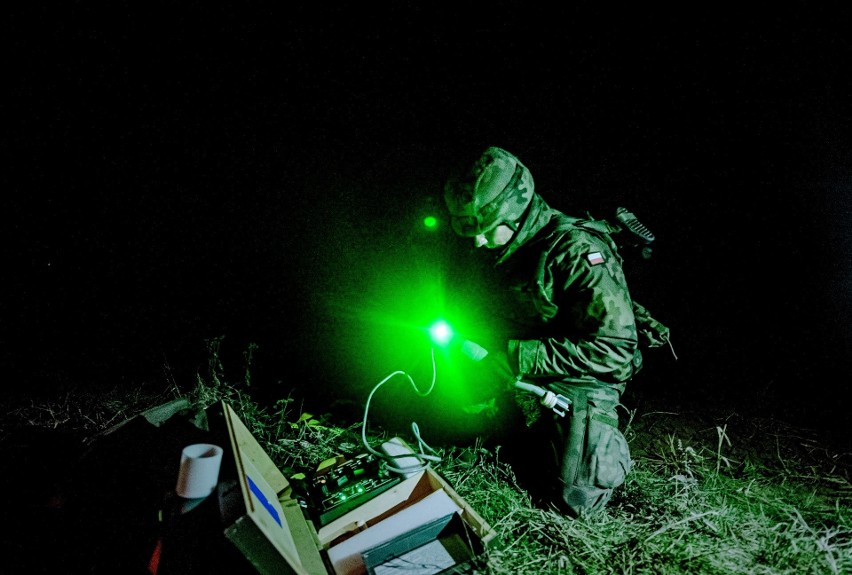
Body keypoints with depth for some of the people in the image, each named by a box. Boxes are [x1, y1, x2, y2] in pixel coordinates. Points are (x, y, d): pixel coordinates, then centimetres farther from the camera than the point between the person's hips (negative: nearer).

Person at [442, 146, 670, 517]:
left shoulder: (576, 251, -25)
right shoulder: (503, 249, -1)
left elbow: (617, 348, -28)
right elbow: (496, 318, 14)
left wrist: (522, 357, -29)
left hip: (576, 387, -7)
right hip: (523, 383, 7)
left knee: (573, 500, -12)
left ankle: (607, 441, 19)